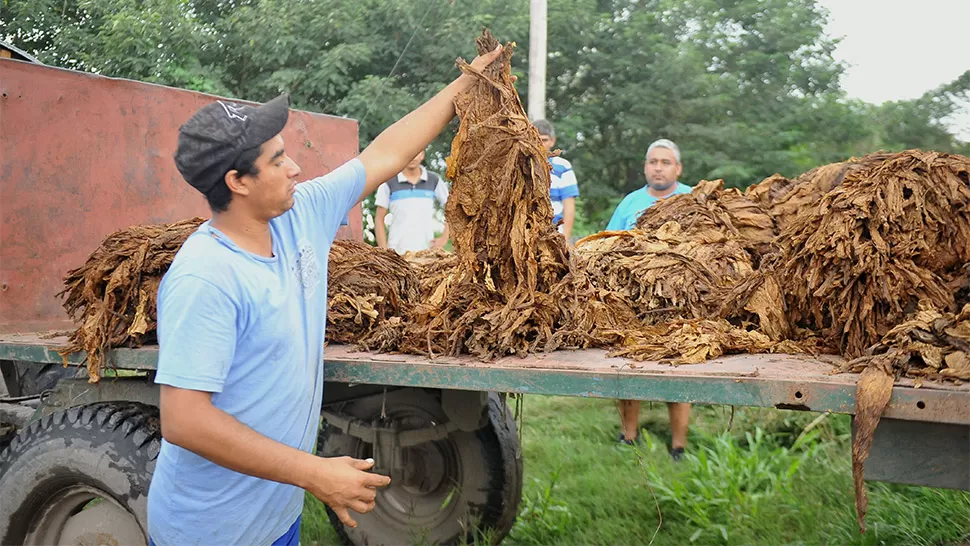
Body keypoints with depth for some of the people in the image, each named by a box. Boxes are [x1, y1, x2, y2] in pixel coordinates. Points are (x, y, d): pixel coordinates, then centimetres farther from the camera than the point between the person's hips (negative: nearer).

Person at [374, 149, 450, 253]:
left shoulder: (434, 181, 7)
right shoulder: (389, 183, 2)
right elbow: (379, 219, 4)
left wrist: (444, 238, 3)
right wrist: (384, 250, -3)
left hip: (426, 252, 1)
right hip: (397, 252, -1)